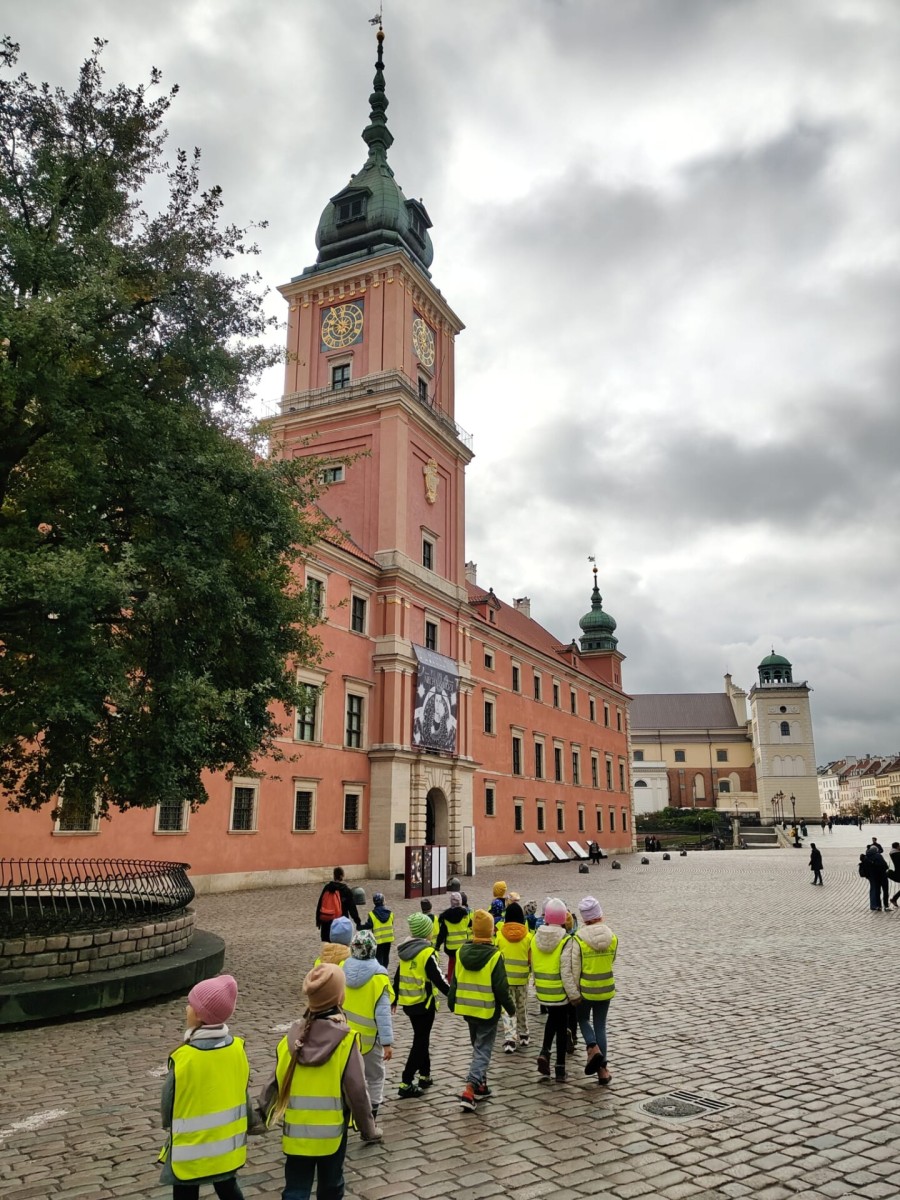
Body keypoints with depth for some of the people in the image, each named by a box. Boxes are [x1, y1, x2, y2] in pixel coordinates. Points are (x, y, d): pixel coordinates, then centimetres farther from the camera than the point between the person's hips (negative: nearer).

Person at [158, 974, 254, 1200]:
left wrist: (169, 1124, 11)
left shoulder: (184, 1058, -26)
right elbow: (241, 1092, 1)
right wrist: (251, 1120, 19)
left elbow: (168, 1103, -12)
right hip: (228, 1141, 4)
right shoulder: (237, 1049, -12)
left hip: (191, 1147, -4)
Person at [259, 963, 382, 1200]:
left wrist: (263, 1117, 17)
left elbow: (274, 1083, 0)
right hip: (332, 1132, -2)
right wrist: (368, 1129, 0)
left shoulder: (292, 1037, -8)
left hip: (296, 1132, 2)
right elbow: (357, 1091, -14)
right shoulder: (346, 1040, -17)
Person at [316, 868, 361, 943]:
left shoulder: (327, 888, 1)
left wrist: (318, 920, 13)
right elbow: (352, 908, -5)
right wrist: (358, 922, 0)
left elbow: (319, 905, 5)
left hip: (326, 922, 3)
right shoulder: (346, 891, -6)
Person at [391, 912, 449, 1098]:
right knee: (421, 1041, 1)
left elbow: (398, 976, 12)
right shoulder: (427, 952, -19)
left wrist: (394, 998, 23)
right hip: (424, 1002, -7)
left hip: (408, 1002, 7)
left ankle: (424, 1075, 30)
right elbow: (438, 978, -18)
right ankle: (406, 1084, 0)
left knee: (421, 1038, 22)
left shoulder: (405, 950, 4)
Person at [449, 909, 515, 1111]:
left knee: (478, 1046, 23)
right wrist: (511, 1008, 1)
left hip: (466, 1008, 5)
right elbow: (501, 988, -14)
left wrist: (452, 1003, 18)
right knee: (483, 1050, 3)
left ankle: (480, 1085, 30)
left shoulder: (462, 952, -4)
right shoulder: (494, 956, -18)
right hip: (488, 1011, -5)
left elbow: (454, 982, 5)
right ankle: (470, 1090, -9)